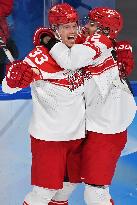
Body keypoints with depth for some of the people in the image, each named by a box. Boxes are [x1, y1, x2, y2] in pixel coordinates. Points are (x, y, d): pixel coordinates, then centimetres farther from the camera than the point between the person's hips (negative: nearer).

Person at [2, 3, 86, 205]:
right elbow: (8, 86, -18)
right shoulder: (40, 56, -16)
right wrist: (16, 75, -39)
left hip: (77, 133, 6)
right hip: (48, 134, -6)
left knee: (71, 181, 22)